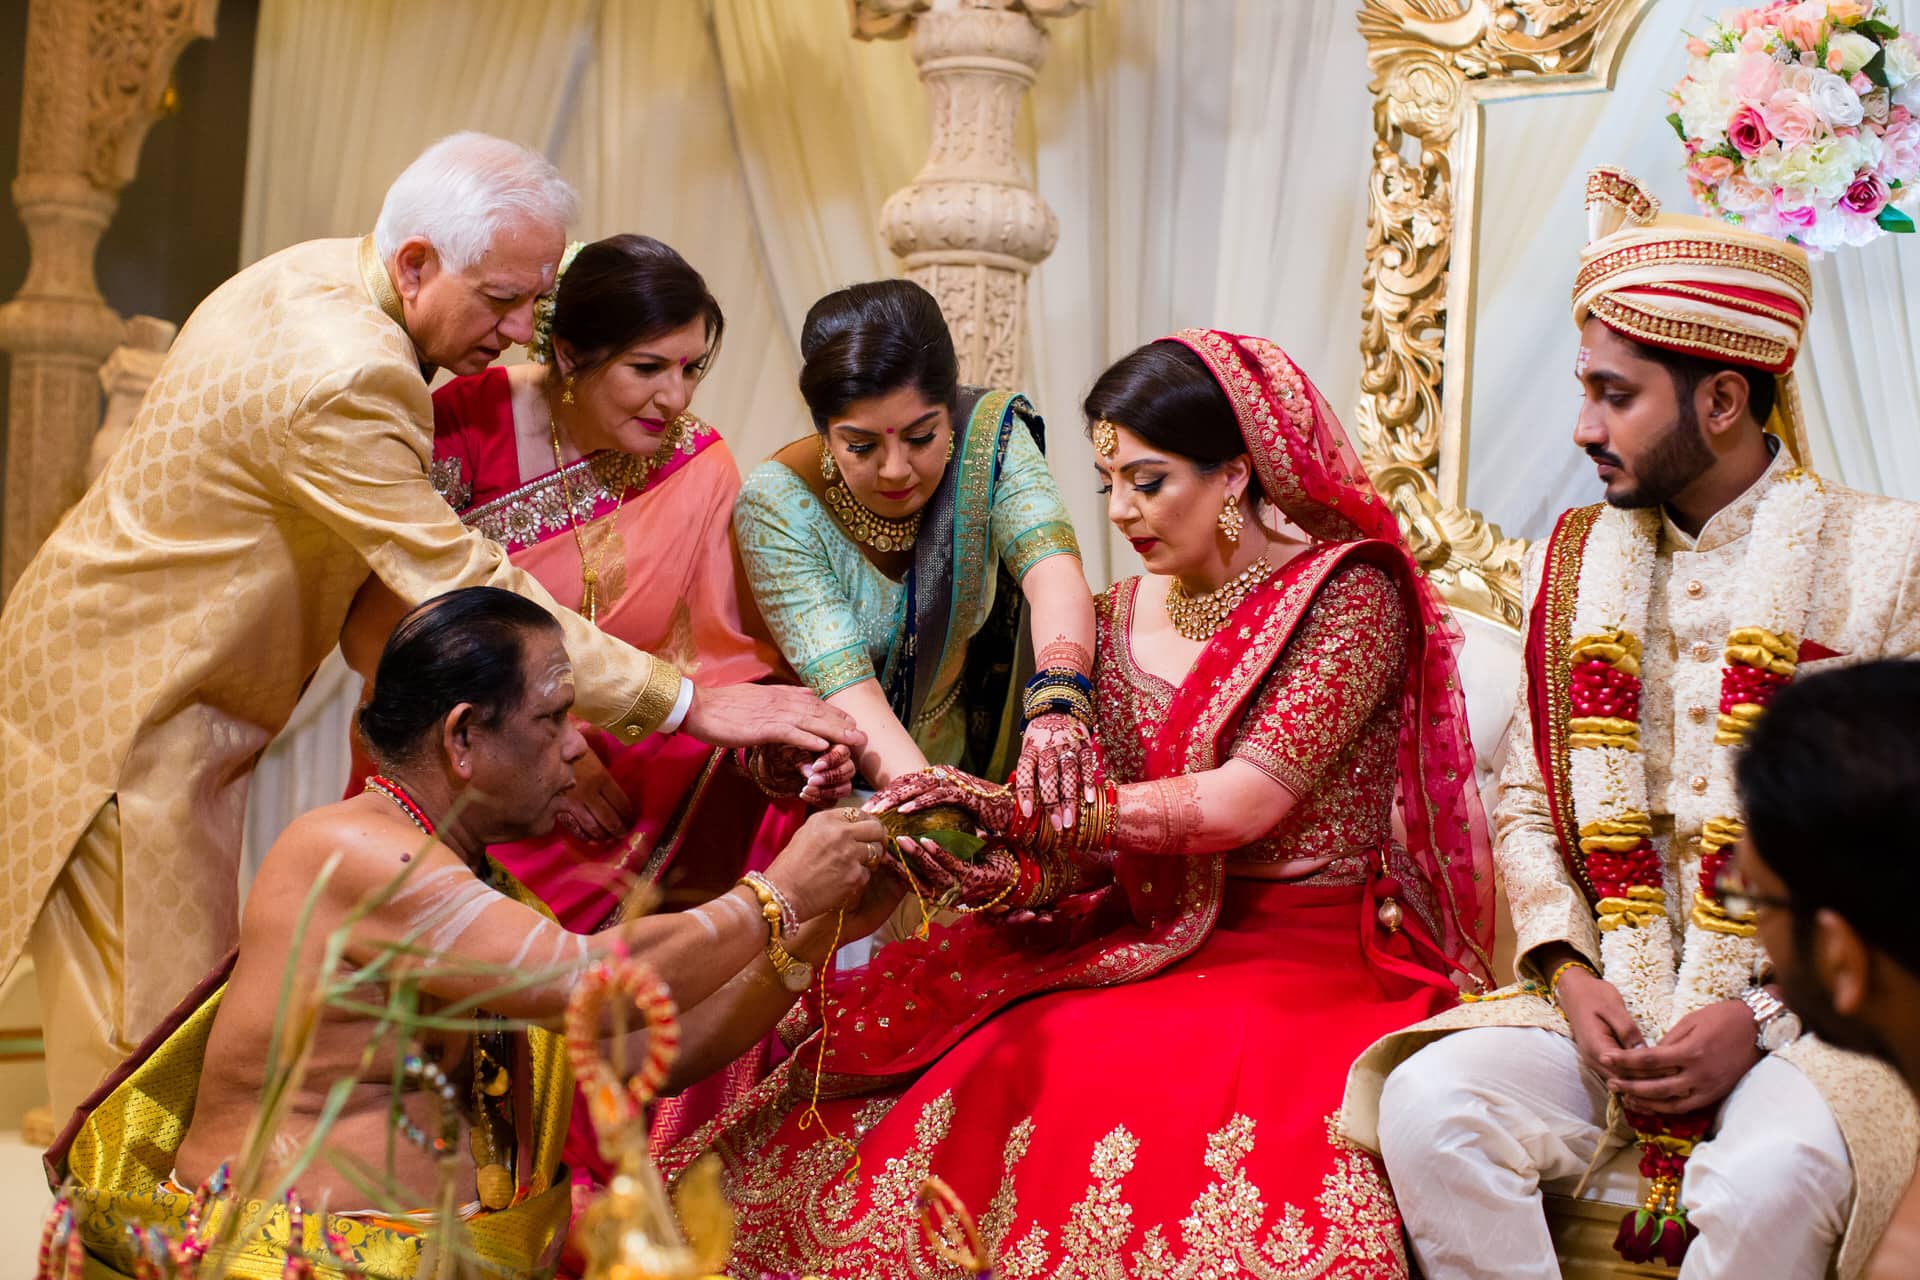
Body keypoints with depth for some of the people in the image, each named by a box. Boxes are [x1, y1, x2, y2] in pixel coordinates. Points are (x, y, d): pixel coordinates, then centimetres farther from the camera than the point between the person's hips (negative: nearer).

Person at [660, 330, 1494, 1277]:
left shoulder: (1349, 594, -6)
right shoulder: (1120, 621, 12)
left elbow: (1237, 804, -18)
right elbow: (1093, 852, 8)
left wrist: (1011, 807, -21)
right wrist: (990, 877, -14)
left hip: (1312, 956, -5)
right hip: (1152, 943, 5)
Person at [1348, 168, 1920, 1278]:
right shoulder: (1574, 565, 13)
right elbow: (1528, 807, 14)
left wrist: (1761, 1018, -14)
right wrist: (1571, 974, -5)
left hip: (1808, 1014, -4)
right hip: (1609, 1001, 4)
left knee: (1772, 1177, -35)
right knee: (1426, 1102, -24)